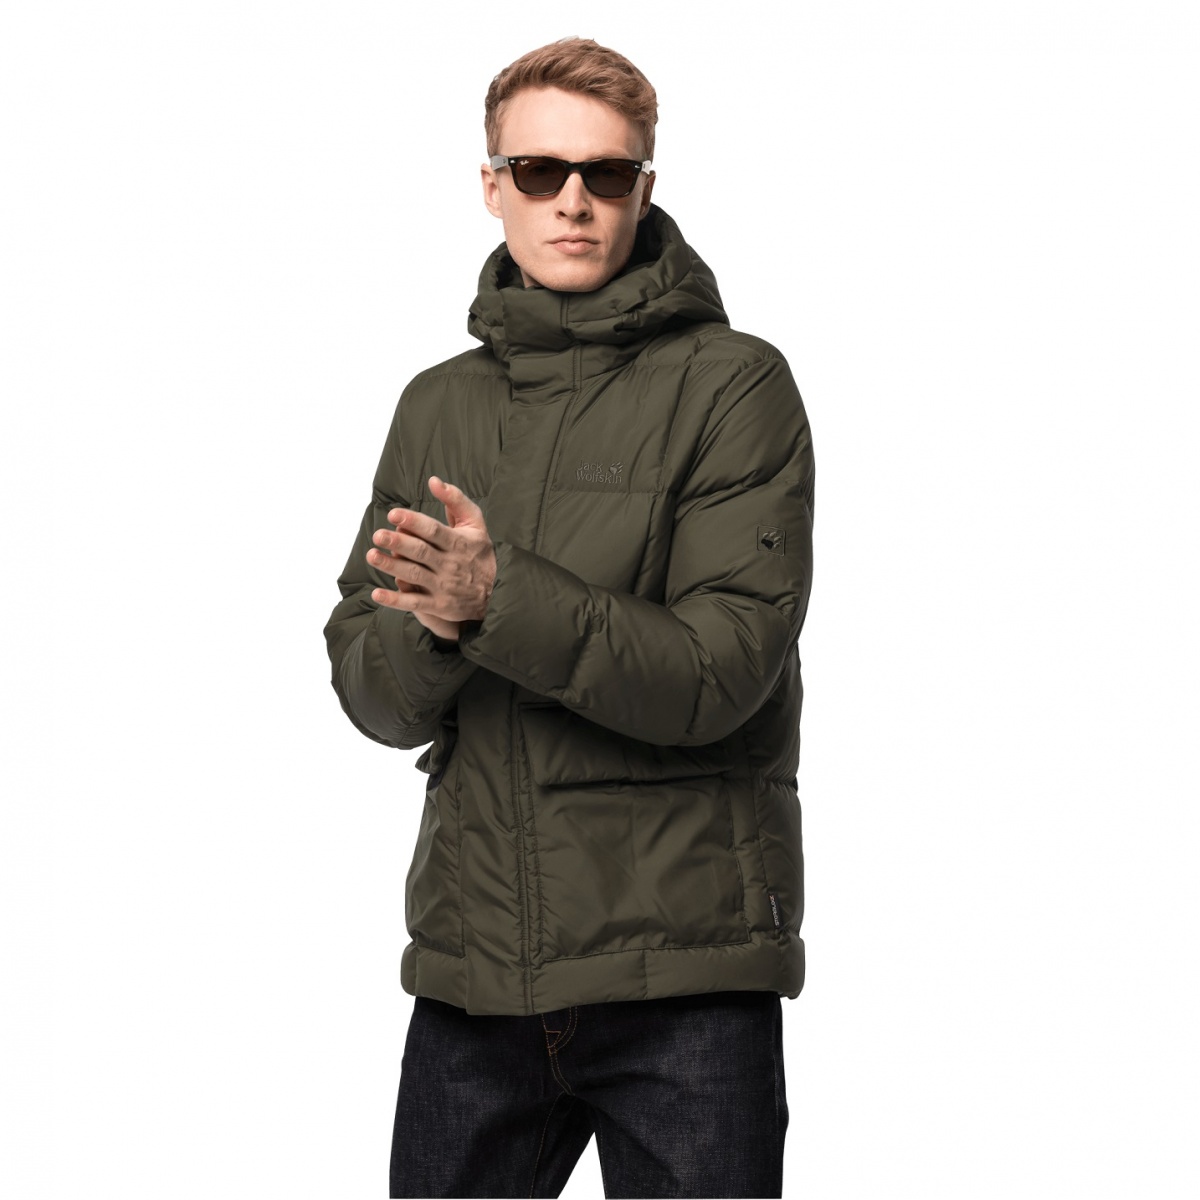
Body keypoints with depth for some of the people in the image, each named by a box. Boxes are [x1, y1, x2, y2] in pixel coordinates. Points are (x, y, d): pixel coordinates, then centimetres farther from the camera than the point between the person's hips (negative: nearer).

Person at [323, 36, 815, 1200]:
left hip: (685, 972, -4)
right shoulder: (437, 407, 12)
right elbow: (371, 697, 7)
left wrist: (500, 601, -24)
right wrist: (429, 626, -15)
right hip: (470, 960, 4)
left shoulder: (734, 384, -4)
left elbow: (721, 669, -14)